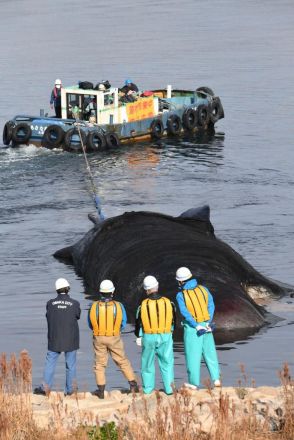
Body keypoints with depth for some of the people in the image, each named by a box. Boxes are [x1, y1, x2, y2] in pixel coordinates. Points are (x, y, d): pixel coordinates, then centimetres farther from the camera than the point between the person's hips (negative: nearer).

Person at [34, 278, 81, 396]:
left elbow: (49, 318, 5)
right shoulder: (75, 304, -8)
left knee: (50, 363, 8)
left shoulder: (50, 304, -5)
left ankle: (46, 388, 5)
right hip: (71, 340, -1)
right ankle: (69, 390, 12)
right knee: (71, 365, 9)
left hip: (55, 340, 1)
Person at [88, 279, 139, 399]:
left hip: (99, 338, 0)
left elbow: (90, 324, 0)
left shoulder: (94, 306, -13)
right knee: (123, 361, 14)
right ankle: (133, 384, 16)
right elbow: (123, 324, -2)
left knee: (100, 363, 12)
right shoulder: (118, 306, -14)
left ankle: (101, 390, 13)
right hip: (114, 338, 0)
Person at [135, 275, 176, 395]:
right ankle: (169, 388, 7)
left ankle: (147, 389, 18)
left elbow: (138, 322, 2)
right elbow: (173, 321, 9)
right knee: (167, 362, 10)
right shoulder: (168, 303, -4)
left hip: (148, 337, -1)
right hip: (166, 336, 1)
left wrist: (138, 336, 18)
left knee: (148, 363, 12)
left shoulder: (143, 305, -9)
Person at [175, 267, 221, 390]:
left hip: (192, 328, -4)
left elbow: (185, 313, -20)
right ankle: (216, 379, 10)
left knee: (192, 355, 5)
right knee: (210, 352, 13)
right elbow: (211, 306, -7)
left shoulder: (181, 295, -13)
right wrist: (208, 323, -10)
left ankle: (194, 383, 10)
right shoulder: (203, 289, -2)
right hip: (206, 325, 4)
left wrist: (197, 326, -18)